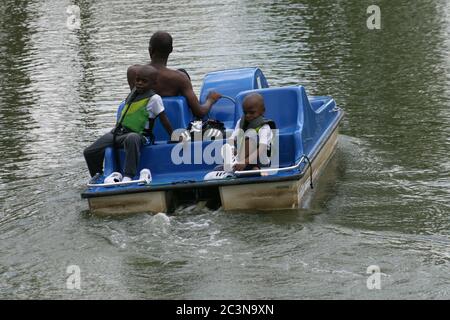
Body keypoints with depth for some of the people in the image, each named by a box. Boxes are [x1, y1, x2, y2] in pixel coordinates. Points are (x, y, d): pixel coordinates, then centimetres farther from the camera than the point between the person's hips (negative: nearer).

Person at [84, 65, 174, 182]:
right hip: (118, 133, 7)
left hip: (137, 134, -7)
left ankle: (128, 176, -43)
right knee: (89, 152, -3)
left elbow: (164, 120, -1)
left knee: (132, 138, -47)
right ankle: (97, 176, 22)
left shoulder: (154, 98, -4)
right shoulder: (134, 92, 17)